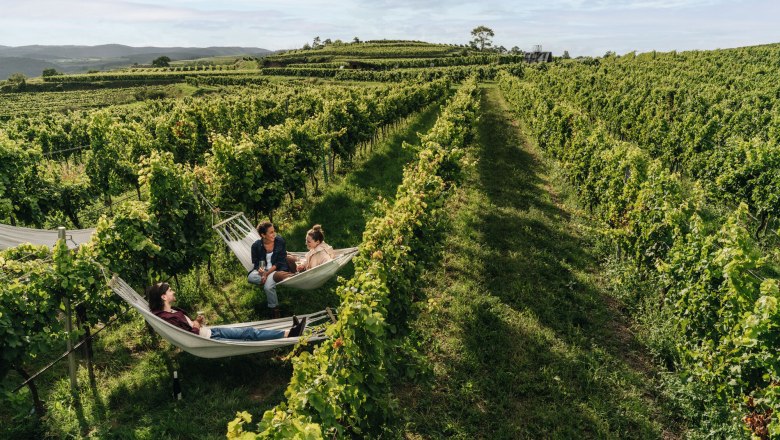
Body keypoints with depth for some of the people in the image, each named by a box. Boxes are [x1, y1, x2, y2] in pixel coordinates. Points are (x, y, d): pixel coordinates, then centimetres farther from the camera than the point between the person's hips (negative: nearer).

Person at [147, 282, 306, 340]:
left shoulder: (172, 311, 9)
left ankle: (289, 332, -3)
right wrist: (196, 326, -8)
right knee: (248, 336, -12)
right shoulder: (166, 318, -22)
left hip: (209, 331, 9)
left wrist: (196, 321, 1)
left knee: (249, 331, 0)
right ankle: (289, 334, -10)